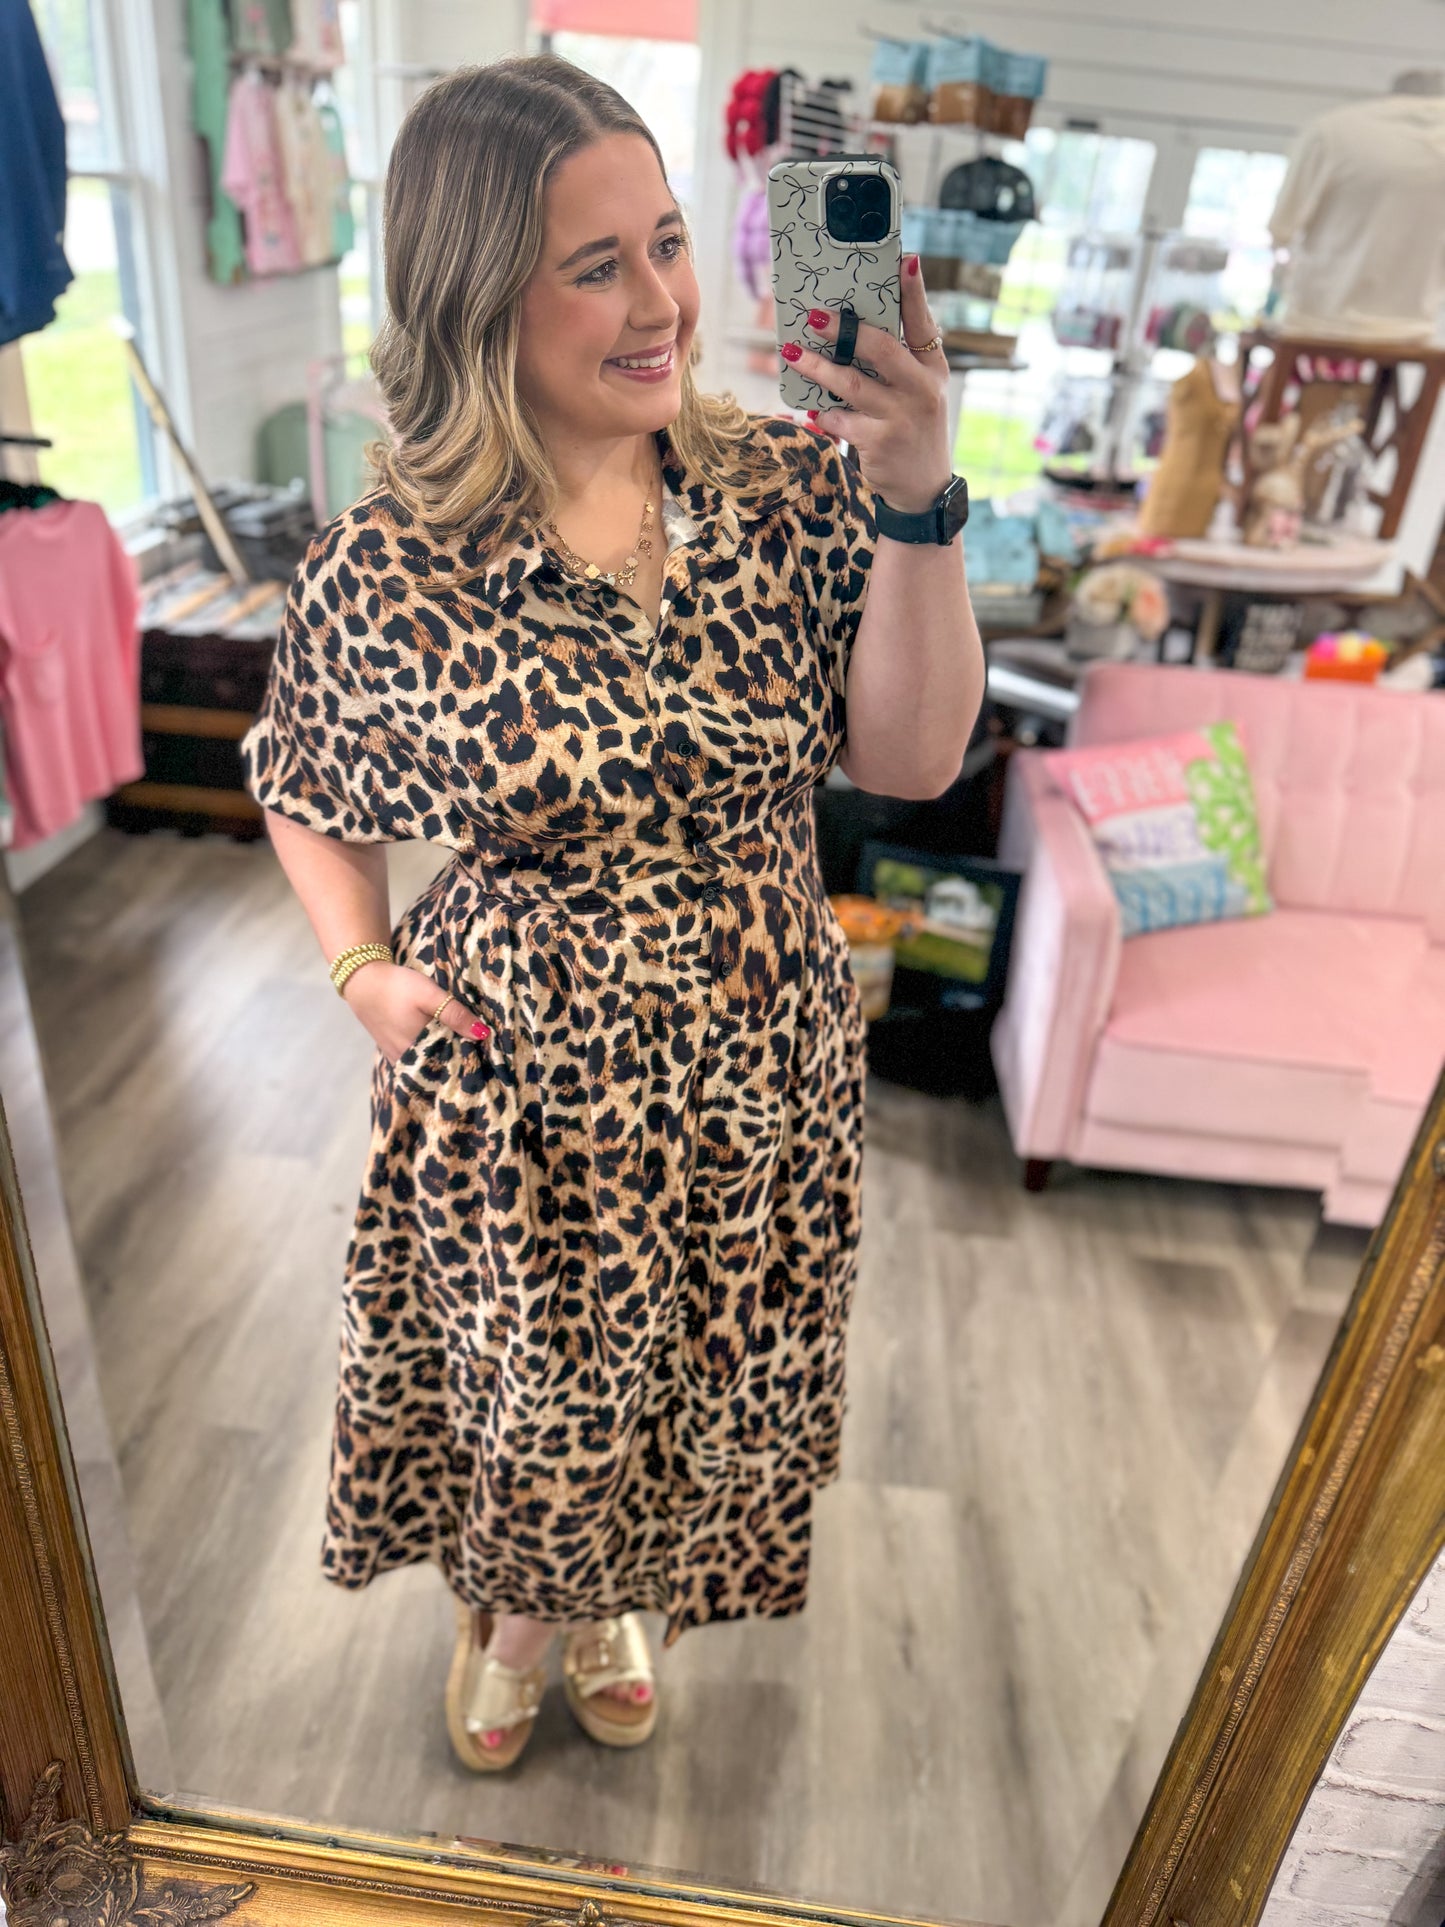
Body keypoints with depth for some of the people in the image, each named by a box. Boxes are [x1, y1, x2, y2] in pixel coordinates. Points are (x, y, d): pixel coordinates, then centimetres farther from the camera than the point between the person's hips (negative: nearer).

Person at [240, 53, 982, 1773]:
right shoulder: (386, 572, -15)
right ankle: (510, 1604, 59)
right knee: (522, 1388, 22)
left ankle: (616, 1600, 61)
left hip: (749, 1091, 3)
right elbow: (305, 792, 3)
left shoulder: (784, 496, -9)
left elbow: (911, 761, -15)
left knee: (692, 1386, 25)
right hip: (515, 1097, -2)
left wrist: (916, 507, -25)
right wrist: (362, 968, -10)